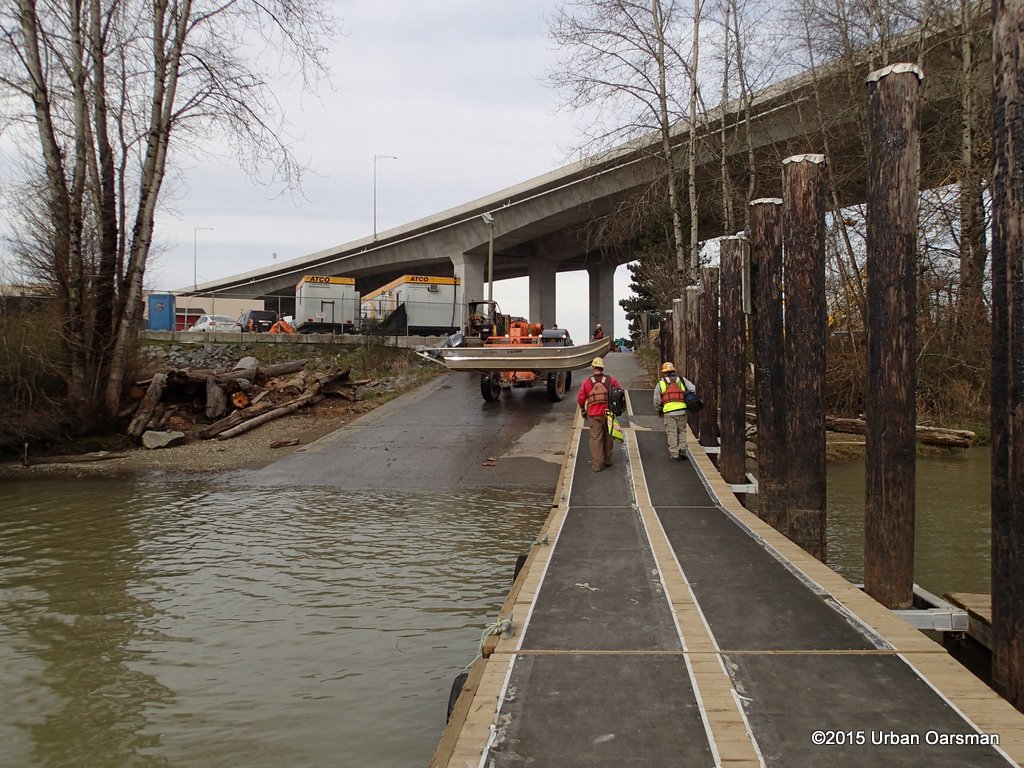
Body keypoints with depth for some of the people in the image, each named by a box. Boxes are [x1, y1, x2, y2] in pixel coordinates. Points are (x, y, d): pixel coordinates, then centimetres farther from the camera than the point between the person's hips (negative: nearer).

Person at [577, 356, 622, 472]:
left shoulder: (587, 381, -2)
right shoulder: (610, 380, 2)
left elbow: (580, 398, 0)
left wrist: (583, 410, 16)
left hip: (594, 415, -2)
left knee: (596, 439, 1)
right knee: (607, 437, 17)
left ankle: (596, 465, 1)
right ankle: (607, 460, 28)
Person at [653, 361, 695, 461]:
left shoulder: (660, 383, 9)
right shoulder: (681, 379, 13)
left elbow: (656, 401, 8)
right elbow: (693, 389, 3)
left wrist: (659, 410, 25)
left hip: (668, 411, -1)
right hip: (681, 409, 1)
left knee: (672, 433, 5)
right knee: (682, 431, 16)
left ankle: (674, 454, 5)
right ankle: (682, 450, 5)